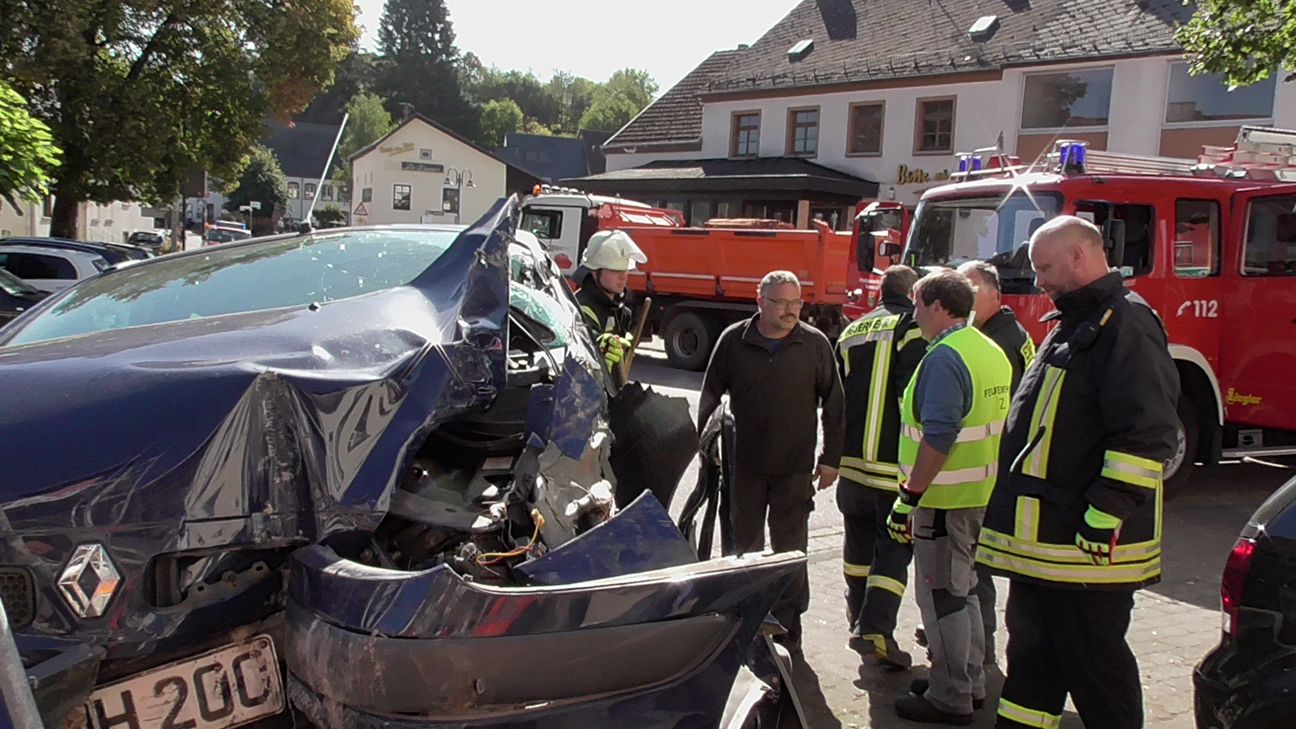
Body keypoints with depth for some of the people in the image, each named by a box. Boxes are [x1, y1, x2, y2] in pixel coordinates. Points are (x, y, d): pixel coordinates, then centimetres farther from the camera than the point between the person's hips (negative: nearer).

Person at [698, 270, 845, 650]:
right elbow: (710, 396, 6)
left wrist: (831, 458, 0)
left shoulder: (815, 344, -2)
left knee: (790, 548, 4)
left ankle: (787, 624, 15)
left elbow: (833, 404, 2)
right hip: (744, 464, 1)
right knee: (745, 543, 13)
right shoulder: (733, 341, -1)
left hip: (795, 468, -1)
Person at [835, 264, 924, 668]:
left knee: (859, 542, 19)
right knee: (894, 548, -2)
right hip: (893, 465, -6)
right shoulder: (911, 329, -8)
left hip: (850, 459, 7)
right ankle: (876, 629, -12)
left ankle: (859, 617, 32)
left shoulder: (851, 333, 14)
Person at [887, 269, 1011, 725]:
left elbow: (938, 438, -27)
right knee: (962, 590, 20)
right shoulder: (992, 351, 11)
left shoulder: (945, 358, -19)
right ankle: (969, 684, 31)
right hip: (983, 494, 10)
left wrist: (909, 497, -23)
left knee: (941, 597, 1)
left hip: (945, 498, -10)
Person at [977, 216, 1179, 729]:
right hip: (1041, 538, 10)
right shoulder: (1074, 325, 17)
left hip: (1087, 546, -10)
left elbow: (1146, 433, -24)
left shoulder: (1126, 325, -15)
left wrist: (1108, 514, -26)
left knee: (1095, 665, 3)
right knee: (1031, 654, 17)